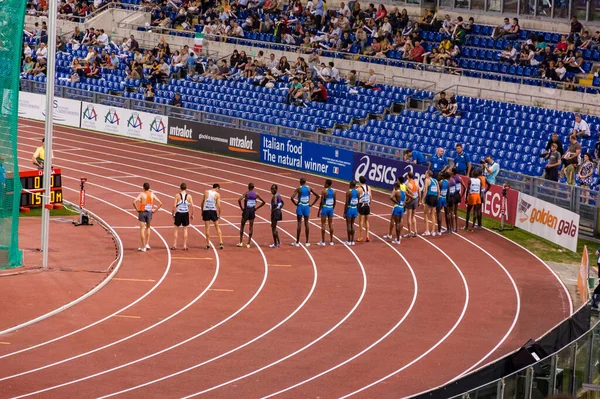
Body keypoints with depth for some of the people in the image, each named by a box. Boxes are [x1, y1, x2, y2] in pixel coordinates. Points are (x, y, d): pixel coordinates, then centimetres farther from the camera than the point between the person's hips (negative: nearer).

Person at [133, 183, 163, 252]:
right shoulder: (152, 194, 3)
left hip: (142, 212, -3)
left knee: (142, 229, 2)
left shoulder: (142, 194, -8)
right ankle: (147, 244, 17)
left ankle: (143, 247, 0)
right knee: (148, 228, 25)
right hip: (149, 213, 3)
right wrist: (155, 210, 7)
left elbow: (134, 202, -21)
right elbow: (160, 203, 2)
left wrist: (137, 209, -8)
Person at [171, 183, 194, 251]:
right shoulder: (189, 196, -2)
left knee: (176, 229, 9)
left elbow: (174, 205, -9)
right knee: (185, 229, 9)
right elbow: (192, 206, -5)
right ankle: (185, 246, 9)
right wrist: (192, 214, 5)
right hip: (186, 214, 1)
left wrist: (173, 214, 0)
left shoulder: (177, 195, -4)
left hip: (178, 214, -1)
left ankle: (174, 245, 8)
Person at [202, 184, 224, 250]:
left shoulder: (206, 192, 2)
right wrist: (219, 214, 2)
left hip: (206, 211, 1)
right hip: (213, 211, -1)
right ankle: (221, 242, 6)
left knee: (207, 228, 7)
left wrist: (202, 211, 14)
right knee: (217, 227, 12)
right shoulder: (217, 194, -4)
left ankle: (208, 244, 9)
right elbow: (219, 205, -9)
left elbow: (202, 203, 5)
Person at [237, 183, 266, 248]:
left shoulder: (246, 193, -8)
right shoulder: (256, 194, 1)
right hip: (252, 211, 2)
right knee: (251, 227, 8)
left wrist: (241, 207, -8)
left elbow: (239, 200, -22)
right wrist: (257, 208, 8)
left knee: (242, 226, 12)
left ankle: (241, 242, 10)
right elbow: (263, 202, 4)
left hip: (246, 210, -2)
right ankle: (248, 243, 6)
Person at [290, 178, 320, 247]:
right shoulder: (309, 189, 1)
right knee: (306, 223, 8)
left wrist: (295, 204, -4)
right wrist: (312, 204, 5)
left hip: (300, 206, -3)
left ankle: (297, 242, 3)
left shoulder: (298, 189, -9)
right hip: (307, 207, 3)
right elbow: (318, 196, 2)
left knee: (299, 223, 0)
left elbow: (292, 197, -20)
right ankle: (307, 242, 10)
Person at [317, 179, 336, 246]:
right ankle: (331, 241, 13)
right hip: (331, 208, 5)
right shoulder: (333, 191, 4)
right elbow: (335, 201, 9)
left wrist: (319, 210, -5)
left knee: (323, 224, 0)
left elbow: (321, 201, -12)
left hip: (324, 208, -5)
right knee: (331, 224, 11)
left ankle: (323, 242, -1)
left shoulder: (324, 191, -13)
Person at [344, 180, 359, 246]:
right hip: (355, 209, 6)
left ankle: (349, 241, 3)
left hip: (349, 209, -6)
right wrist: (357, 211, 18)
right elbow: (358, 202, 9)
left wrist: (344, 212, -10)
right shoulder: (357, 192, 3)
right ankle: (352, 241, 14)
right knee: (352, 224, 14)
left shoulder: (348, 192, -15)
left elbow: (346, 203, -15)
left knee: (348, 225, 2)